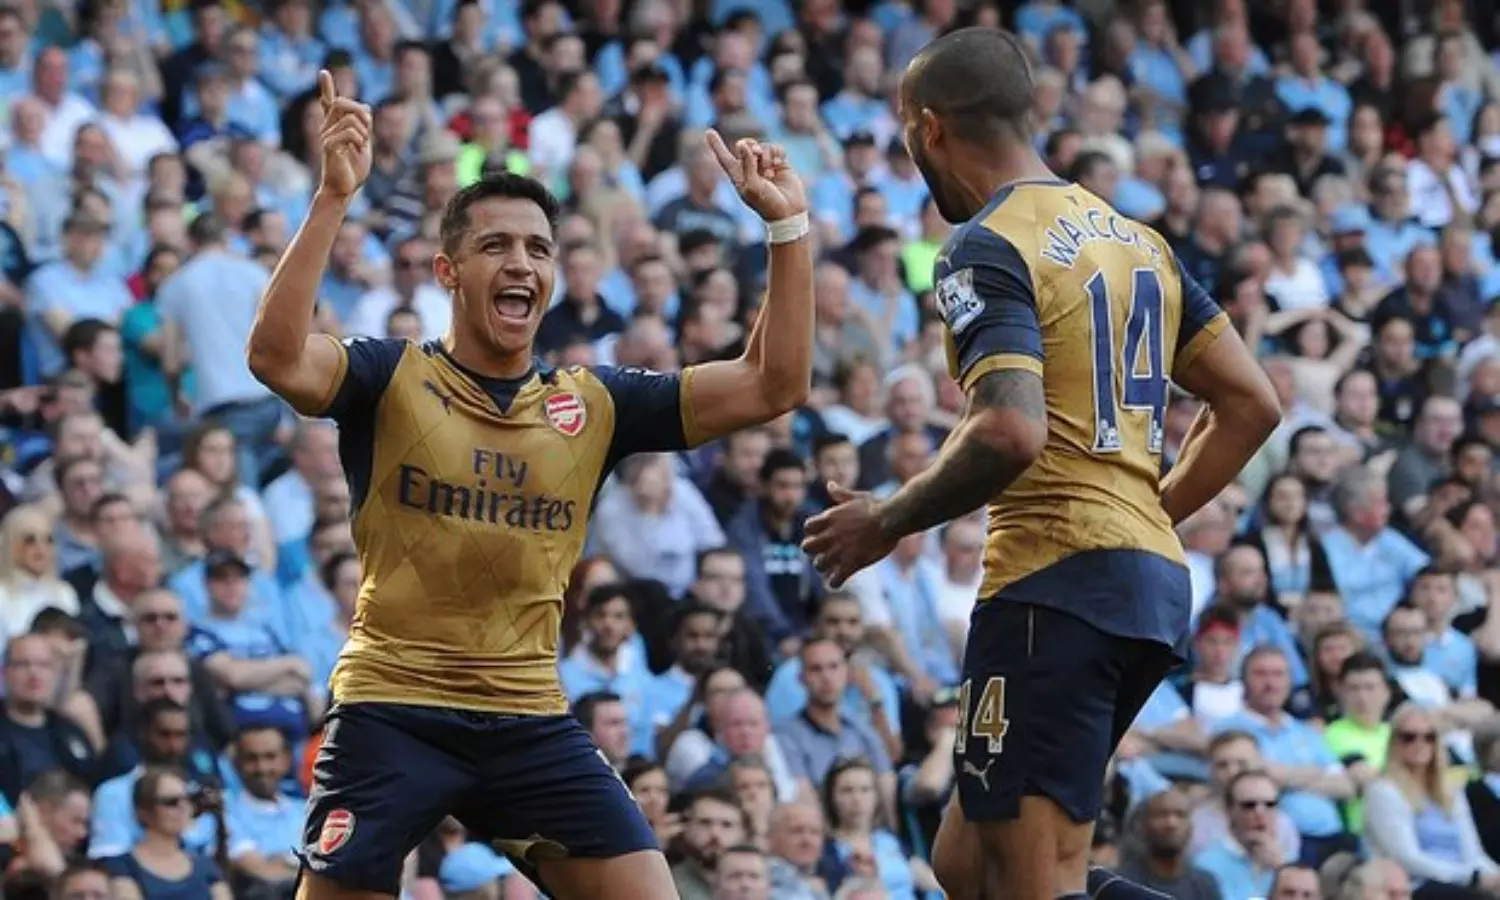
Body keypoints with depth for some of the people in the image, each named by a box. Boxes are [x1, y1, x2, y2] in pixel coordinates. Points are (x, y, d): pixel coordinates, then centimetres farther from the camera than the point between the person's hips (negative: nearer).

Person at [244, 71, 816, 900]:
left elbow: (773, 387, 3)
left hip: (530, 721, 3)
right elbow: (277, 357, -24)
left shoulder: (594, 403, 6)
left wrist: (786, 226, -6)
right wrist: (334, 198, -33)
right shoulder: (391, 380, -4)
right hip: (392, 713, -3)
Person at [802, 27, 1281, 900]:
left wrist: (887, 523, -9)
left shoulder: (987, 250, -9)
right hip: (1155, 577, 9)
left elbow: (1010, 433, -23)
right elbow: (1252, 405, 16)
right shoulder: (1136, 239, 17)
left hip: (1055, 581, -9)